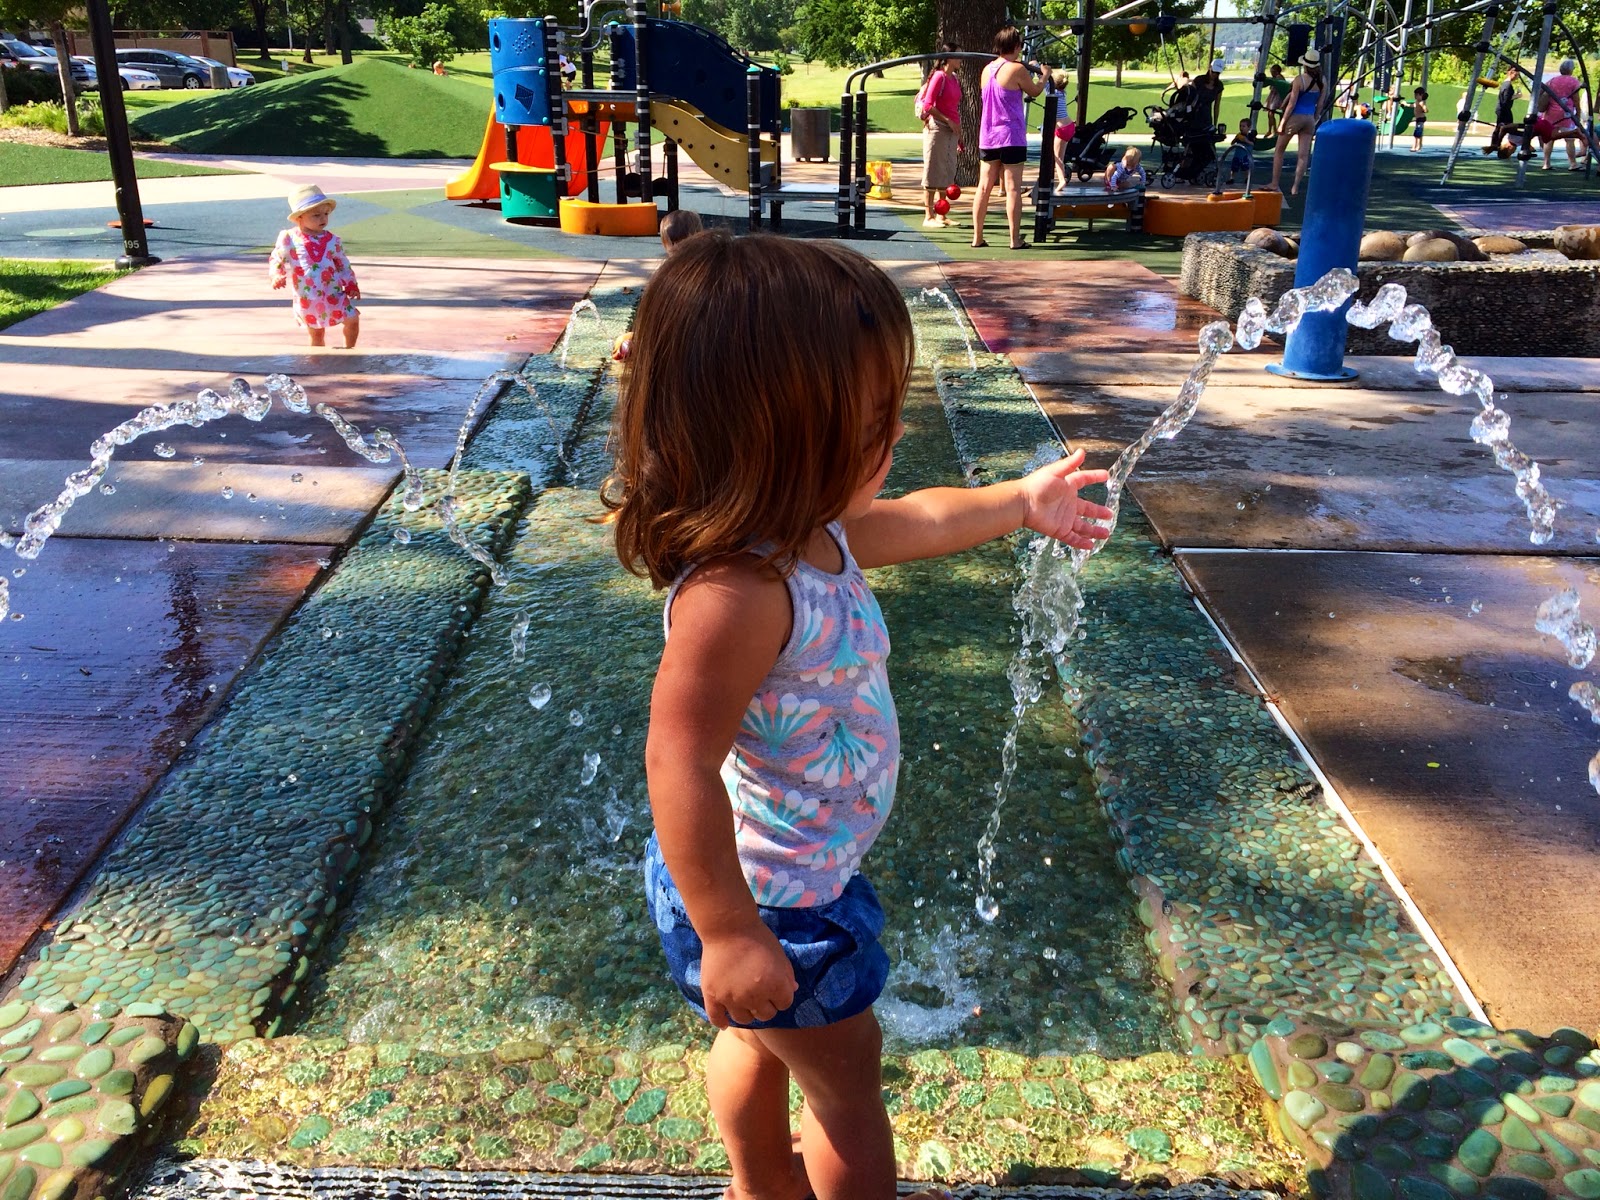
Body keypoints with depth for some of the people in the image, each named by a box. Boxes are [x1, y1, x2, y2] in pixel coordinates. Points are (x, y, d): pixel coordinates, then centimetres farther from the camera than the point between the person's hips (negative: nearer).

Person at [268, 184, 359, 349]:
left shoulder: (332, 240, -2)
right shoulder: (288, 239, -8)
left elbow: (343, 264, 9)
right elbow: (276, 260, 2)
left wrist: (351, 285, 3)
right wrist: (276, 277, -15)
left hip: (333, 295, 2)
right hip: (307, 300, -2)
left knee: (353, 320, -1)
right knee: (316, 334, 7)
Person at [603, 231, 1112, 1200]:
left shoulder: (809, 524, -9)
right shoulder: (737, 595, -39)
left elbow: (909, 521, 11)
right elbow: (681, 767, -35)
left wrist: (1021, 503, 23)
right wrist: (728, 935, -27)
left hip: (798, 866, 9)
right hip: (767, 897, -9)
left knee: (763, 1037, 32)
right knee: (847, 1075, 17)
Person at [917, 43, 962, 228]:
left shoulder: (954, 78, 14)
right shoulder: (939, 76, -10)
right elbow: (928, 105, -15)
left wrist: (958, 135, 16)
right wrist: (948, 121, -17)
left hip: (951, 131, 8)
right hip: (937, 129, -8)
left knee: (947, 174, 11)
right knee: (933, 173, -4)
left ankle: (940, 215, 18)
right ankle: (928, 217, 0)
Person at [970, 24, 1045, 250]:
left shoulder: (987, 69, 8)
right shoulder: (1016, 69, -11)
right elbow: (1035, 91, 4)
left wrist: (1030, 73, 28)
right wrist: (1043, 75, 24)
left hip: (987, 137, 6)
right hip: (1011, 137, -6)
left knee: (984, 187, 8)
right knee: (1013, 189, -3)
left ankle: (977, 237, 10)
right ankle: (1015, 240, -2)